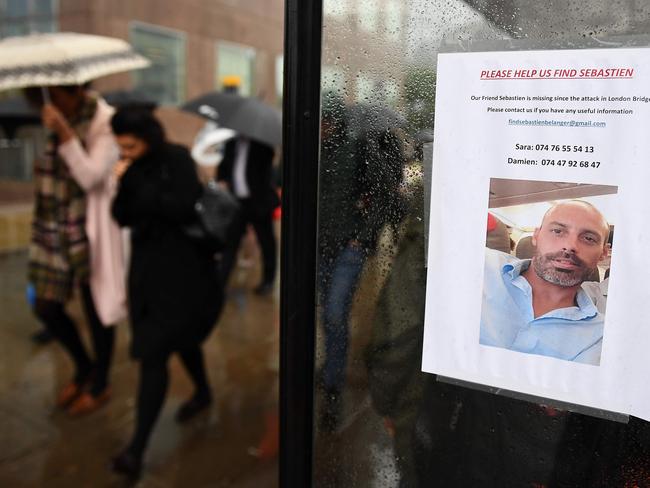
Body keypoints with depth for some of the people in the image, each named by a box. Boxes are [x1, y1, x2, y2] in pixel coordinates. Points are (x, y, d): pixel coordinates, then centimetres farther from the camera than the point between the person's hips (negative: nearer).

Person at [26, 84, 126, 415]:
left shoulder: (104, 121, -13)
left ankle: (99, 386, 29)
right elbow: (46, 170, 15)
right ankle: (84, 366, 36)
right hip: (54, 231, 6)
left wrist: (64, 132, -28)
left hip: (90, 232, -6)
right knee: (46, 308, 10)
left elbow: (91, 177, -23)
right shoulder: (51, 116, 4)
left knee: (96, 309, 7)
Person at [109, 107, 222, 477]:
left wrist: (142, 190, -20)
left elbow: (185, 209, -23)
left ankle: (138, 448, 0)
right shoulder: (132, 168, 3)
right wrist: (121, 186, -16)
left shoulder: (177, 160, -13)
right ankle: (203, 393, 48)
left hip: (181, 269, -7)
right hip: (147, 265, 7)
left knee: (153, 353, -8)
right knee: (180, 336, 23)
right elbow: (123, 217, 1)